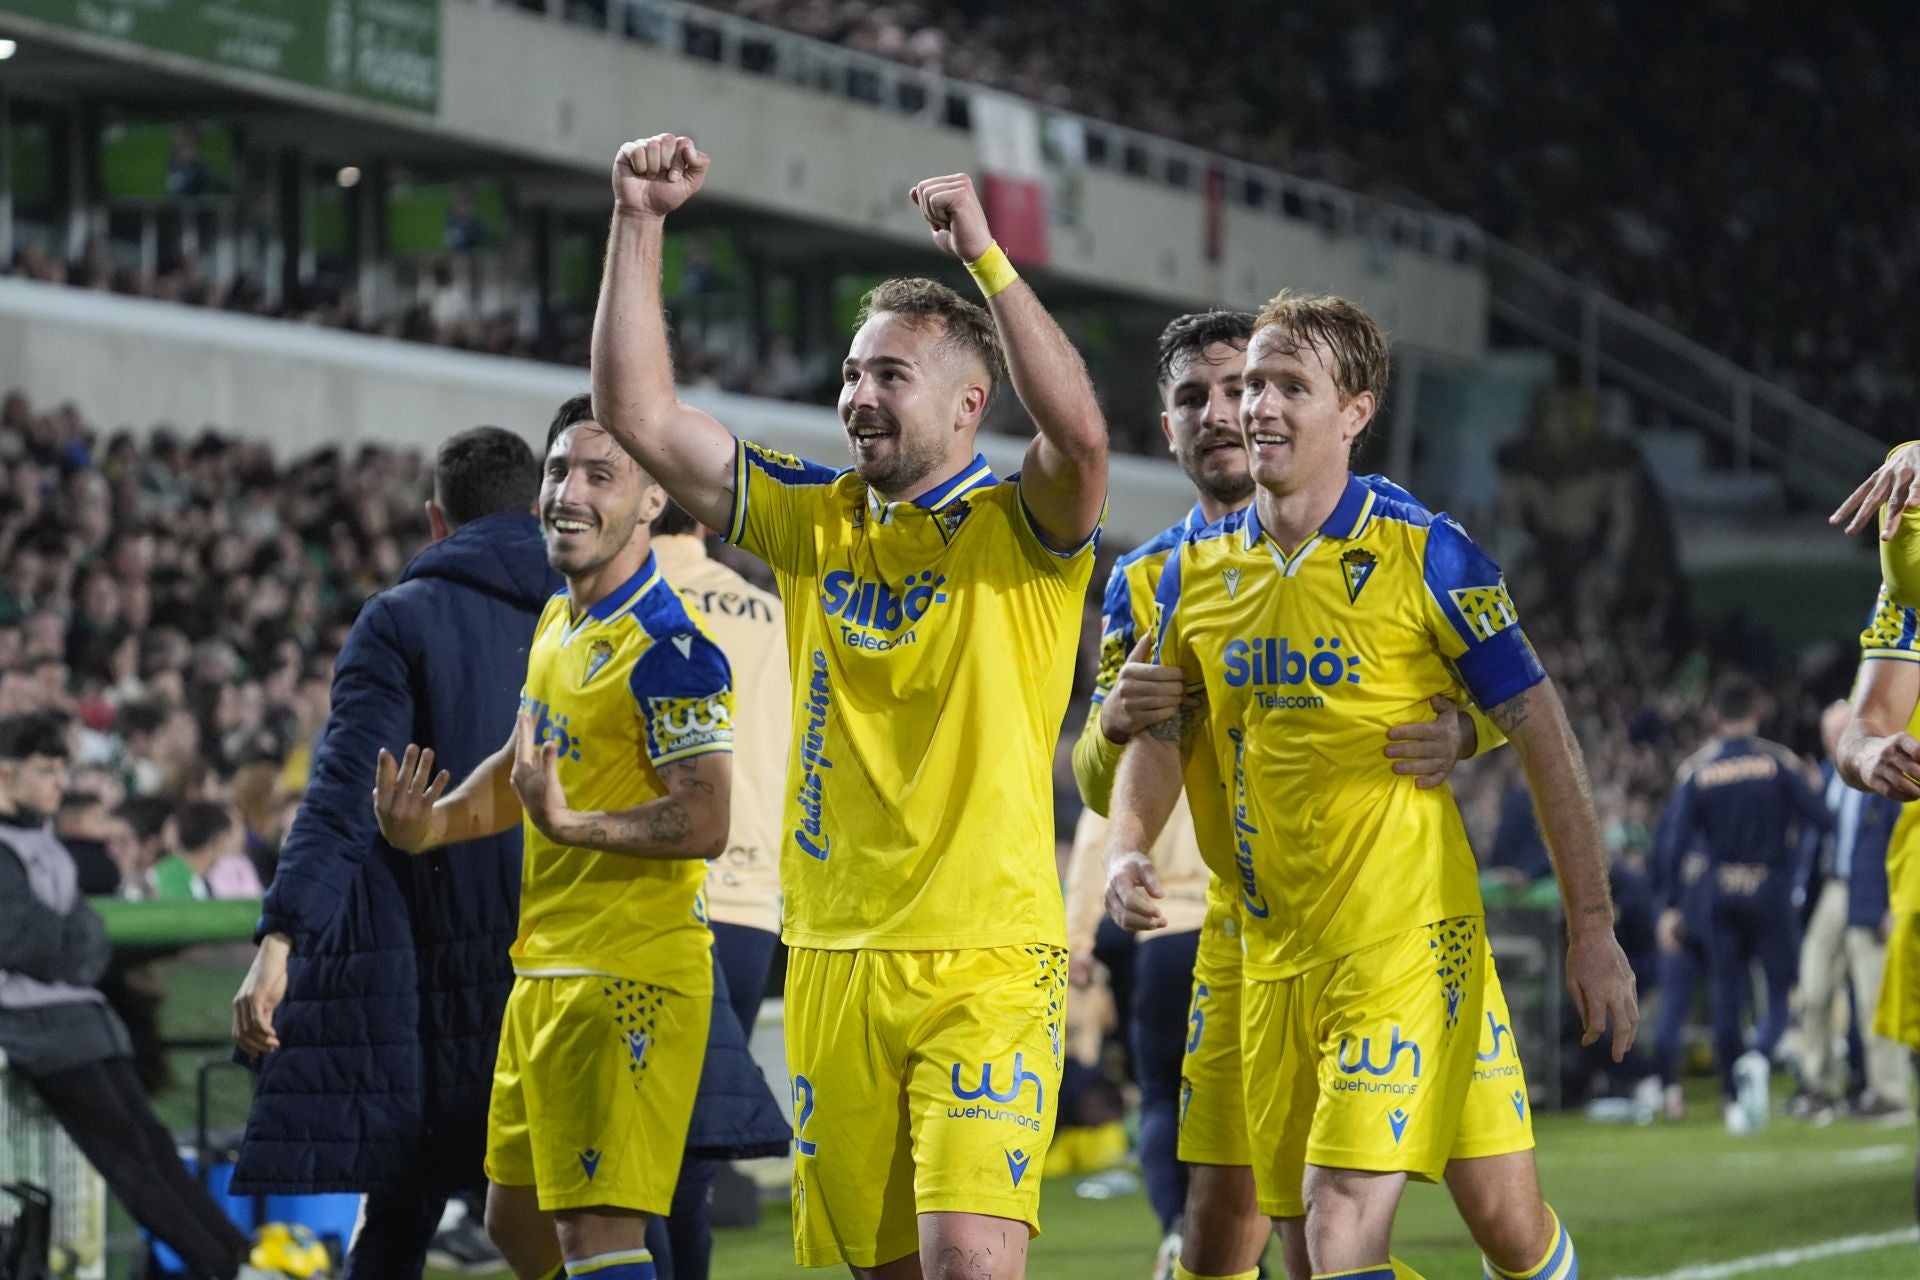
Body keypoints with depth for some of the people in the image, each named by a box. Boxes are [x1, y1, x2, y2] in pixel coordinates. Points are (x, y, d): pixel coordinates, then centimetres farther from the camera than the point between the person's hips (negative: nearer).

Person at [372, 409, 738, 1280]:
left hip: (627, 982, -10)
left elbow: (705, 823, -23)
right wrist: (427, 824, 8)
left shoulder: (669, 646, -16)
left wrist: (573, 824, -35)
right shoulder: (558, 622, 13)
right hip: (544, 971, 10)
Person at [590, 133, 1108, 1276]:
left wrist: (985, 255, -24)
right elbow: (641, 415, 8)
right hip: (833, 960, 5)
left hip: (985, 963, -5)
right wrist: (640, 223, 1)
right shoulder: (814, 522, 12)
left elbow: (1080, 433, -24)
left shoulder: (1021, 530, -1)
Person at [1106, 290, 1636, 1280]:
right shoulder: (1196, 566, 6)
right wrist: (1128, 849, -3)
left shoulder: (1424, 554, -8)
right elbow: (1160, 734, 18)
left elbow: (1541, 737, -4)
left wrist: (1592, 927, -5)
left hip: (1405, 938, -6)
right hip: (1273, 951, 6)